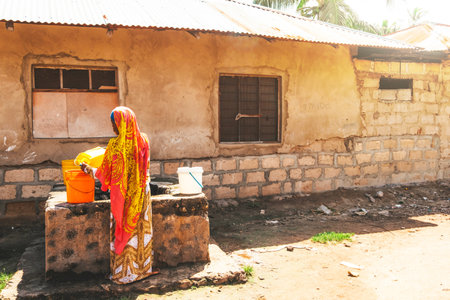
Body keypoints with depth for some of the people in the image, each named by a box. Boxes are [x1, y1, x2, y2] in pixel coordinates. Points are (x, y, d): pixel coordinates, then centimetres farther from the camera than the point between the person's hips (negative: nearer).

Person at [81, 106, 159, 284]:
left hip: (122, 196, -4)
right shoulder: (143, 141, -5)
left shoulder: (115, 146, -17)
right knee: (141, 230, 14)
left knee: (121, 231, 9)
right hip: (141, 195, 4)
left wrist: (87, 169, 11)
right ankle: (143, 267, 27)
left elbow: (104, 173, -8)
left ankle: (122, 272, 21)